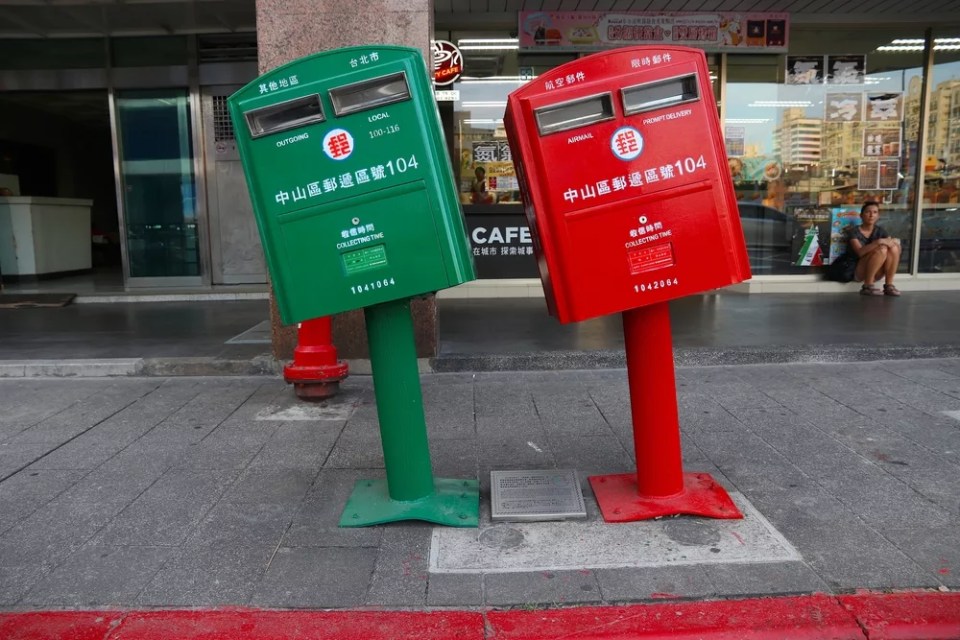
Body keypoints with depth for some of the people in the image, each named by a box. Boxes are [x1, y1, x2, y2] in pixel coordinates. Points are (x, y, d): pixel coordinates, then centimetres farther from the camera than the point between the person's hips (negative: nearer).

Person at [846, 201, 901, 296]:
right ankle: (867, 286, -23)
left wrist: (894, 242, -23)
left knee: (894, 248, -19)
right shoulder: (854, 231, -8)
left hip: (875, 274, 5)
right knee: (882, 249, -28)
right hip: (857, 272, -5)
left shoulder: (880, 231, 9)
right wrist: (879, 241, -33)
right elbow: (860, 252, -23)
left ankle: (889, 285, -17)